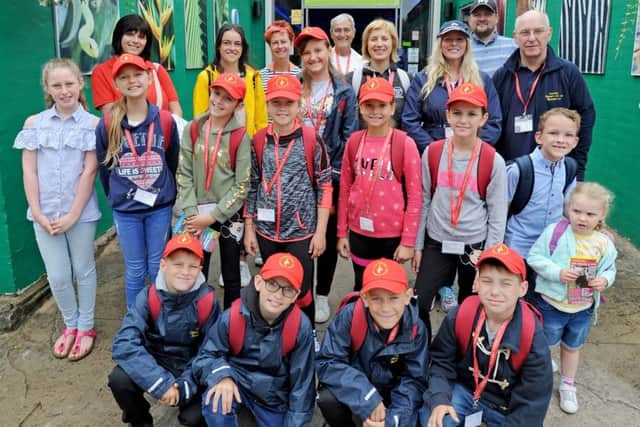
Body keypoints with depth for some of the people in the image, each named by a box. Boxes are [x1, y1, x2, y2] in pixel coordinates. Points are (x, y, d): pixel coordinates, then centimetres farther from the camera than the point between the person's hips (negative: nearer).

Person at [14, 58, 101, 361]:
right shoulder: (34, 124, 3)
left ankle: (86, 327, 28)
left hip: (81, 212, -2)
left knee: (83, 271, 12)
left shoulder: (93, 124, -5)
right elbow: (29, 172, 1)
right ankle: (70, 325, 31)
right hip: (45, 213, 2)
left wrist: (73, 214, -12)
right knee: (57, 276, 8)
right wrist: (38, 213, -6)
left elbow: (89, 171, -9)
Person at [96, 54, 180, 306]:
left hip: (160, 207, 0)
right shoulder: (107, 125, -7)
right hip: (124, 210, 0)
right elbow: (103, 167, 5)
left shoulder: (165, 121, -5)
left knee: (158, 268, 10)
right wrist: (115, 198, 11)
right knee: (135, 271, 9)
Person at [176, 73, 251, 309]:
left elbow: (242, 186, -10)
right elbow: (184, 175, -1)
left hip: (229, 215, -2)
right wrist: (191, 213, -10)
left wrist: (212, 217, -13)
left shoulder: (241, 137, -8)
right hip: (198, 214, 2)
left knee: (231, 276, 10)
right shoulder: (192, 130, 1)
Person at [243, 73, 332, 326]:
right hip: (267, 232, 3)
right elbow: (252, 187, 8)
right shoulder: (258, 141, 3)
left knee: (302, 292, 4)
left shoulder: (311, 139, -7)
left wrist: (320, 232, -8)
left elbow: (325, 187, -5)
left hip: (302, 232, -3)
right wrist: (249, 229, 6)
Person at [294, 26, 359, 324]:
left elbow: (349, 137, -3)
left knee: (329, 237, 7)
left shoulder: (344, 92, 1)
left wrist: (332, 171, -11)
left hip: (331, 176, -2)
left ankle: (322, 295, 22)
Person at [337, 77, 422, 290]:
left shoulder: (405, 144, -10)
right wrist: (342, 233, 6)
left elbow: (415, 195, -9)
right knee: (362, 290, 17)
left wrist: (408, 241, -10)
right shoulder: (354, 142, 0)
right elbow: (345, 189, 6)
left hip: (392, 236, -3)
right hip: (359, 233, 3)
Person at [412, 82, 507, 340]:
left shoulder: (493, 161, -9)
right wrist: (417, 245, 5)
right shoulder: (432, 153, -3)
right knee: (418, 304, -4)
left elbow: (498, 214, -4)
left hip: (475, 246, -1)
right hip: (437, 243, 2)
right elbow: (423, 201, 3)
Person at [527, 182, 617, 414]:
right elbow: (534, 257, -17)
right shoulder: (555, 232, -20)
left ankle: (567, 386, 46)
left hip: (583, 309, 4)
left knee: (572, 347, 24)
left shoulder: (605, 244, -8)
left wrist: (604, 280, -16)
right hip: (552, 304, -4)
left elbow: (610, 269, 6)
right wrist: (557, 273, -29)